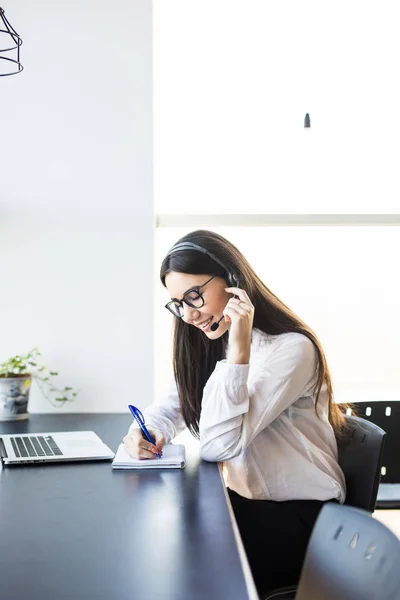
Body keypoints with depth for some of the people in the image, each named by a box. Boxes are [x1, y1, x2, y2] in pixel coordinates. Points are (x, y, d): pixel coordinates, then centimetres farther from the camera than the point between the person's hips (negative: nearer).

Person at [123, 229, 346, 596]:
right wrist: (148, 431, -13)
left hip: (301, 518, -7)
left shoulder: (290, 349, -21)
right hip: (247, 502, 7)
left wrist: (239, 350, -31)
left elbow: (218, 445, -26)